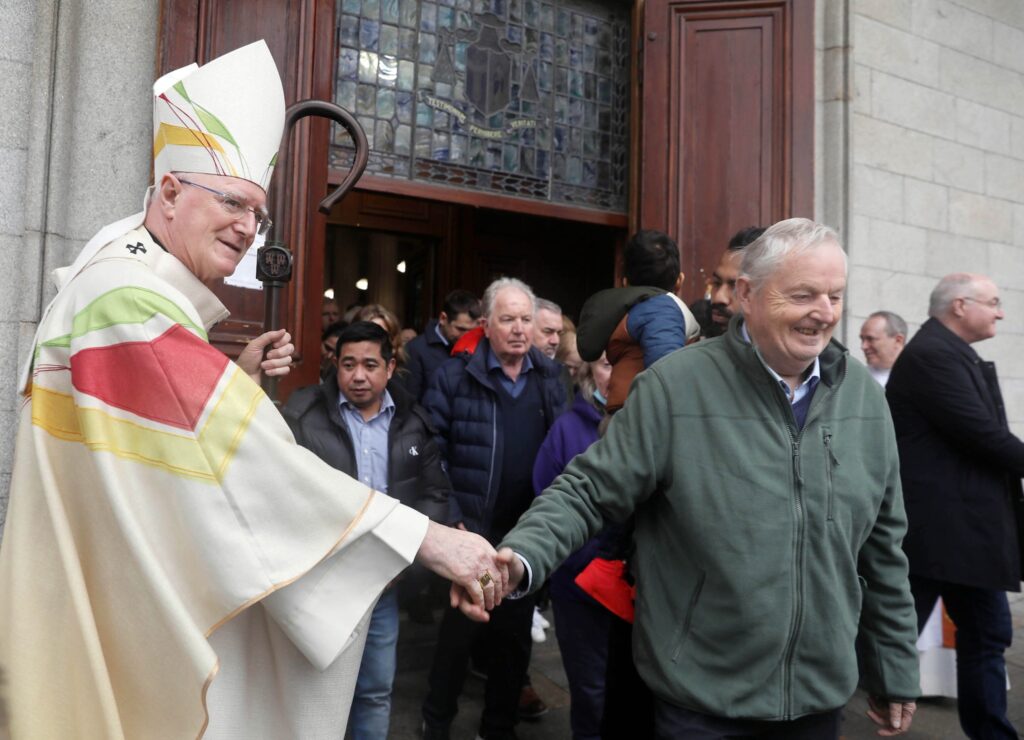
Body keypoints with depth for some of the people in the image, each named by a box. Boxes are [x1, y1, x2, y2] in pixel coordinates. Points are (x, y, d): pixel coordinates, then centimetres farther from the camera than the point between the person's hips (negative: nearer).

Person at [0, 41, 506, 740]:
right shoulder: (131, 302, -24)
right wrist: (429, 537, -32)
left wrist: (240, 377, 1)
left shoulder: (120, 279, 11)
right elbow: (257, 464, -32)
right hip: (123, 618, -10)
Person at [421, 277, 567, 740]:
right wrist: (451, 518, -11)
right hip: (471, 531, -3)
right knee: (458, 628, 8)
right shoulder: (454, 377, -6)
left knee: (515, 633, 15)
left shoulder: (551, 380, 4)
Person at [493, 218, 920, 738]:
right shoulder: (674, 387, -14)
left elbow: (882, 549, 8)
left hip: (820, 696, 5)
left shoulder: (864, 399, 1)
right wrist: (522, 556, -28)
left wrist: (896, 673, 12)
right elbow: (589, 492, -11)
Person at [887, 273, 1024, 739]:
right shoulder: (932, 354, -17)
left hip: (967, 525, 10)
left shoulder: (952, 354, 15)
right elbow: (982, 433, -22)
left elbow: (980, 432, 14)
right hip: (939, 527, -10)